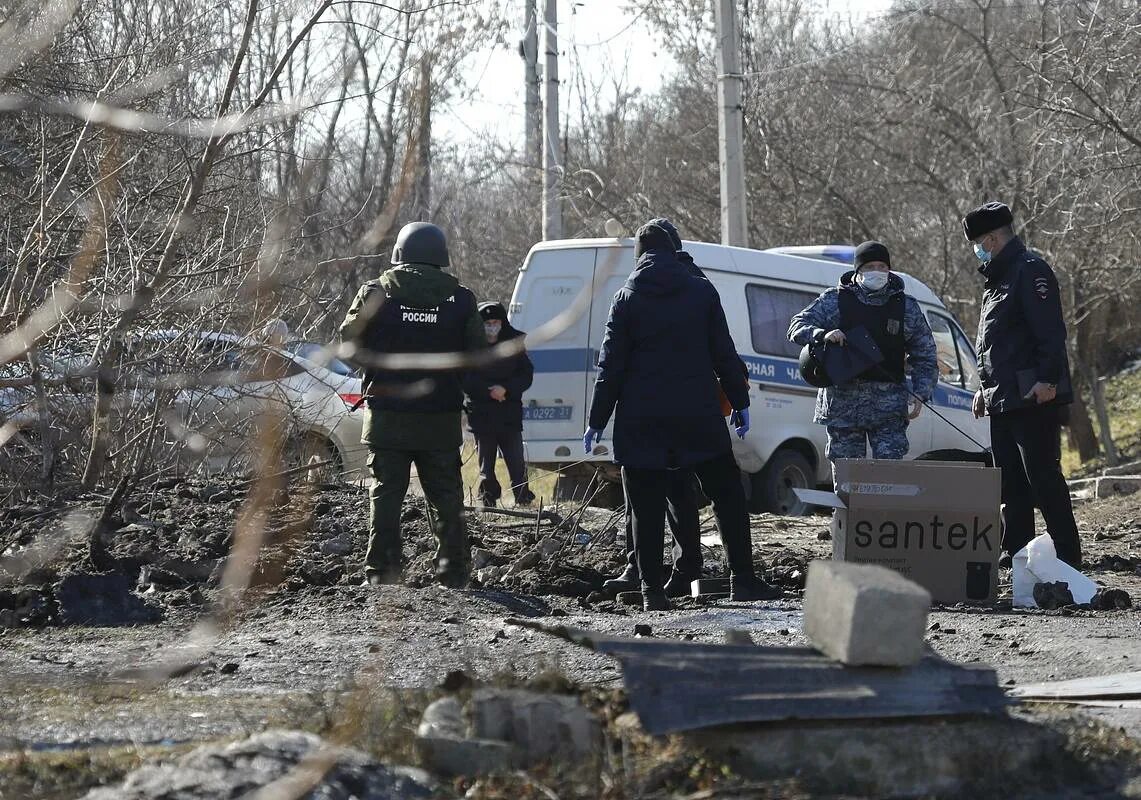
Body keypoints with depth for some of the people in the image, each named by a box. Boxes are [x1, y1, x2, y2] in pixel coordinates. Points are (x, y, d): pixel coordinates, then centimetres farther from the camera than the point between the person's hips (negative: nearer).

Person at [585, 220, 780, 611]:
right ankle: (743, 578, 7)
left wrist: (597, 421, 3)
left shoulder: (627, 299, 0)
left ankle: (652, 590, -1)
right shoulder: (702, 292, 3)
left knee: (647, 508, 3)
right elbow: (724, 354, 4)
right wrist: (740, 402, 12)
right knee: (728, 496, 11)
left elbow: (611, 365, -1)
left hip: (641, 421, -1)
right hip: (699, 417, 1)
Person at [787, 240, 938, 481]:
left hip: (889, 406, 0)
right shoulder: (834, 301, 7)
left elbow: (925, 356, 13)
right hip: (843, 402, 0)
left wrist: (920, 394, -1)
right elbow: (797, 327, 3)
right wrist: (822, 334, -19)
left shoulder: (906, 307, 10)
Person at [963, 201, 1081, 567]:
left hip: (1033, 399, -10)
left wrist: (1048, 380, -25)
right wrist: (986, 388, 25)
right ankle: (1016, 552, 16)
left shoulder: (1030, 272, -10)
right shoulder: (998, 279, 22)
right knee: (1010, 482, 11)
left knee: (1043, 478, -11)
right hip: (1002, 400, 10)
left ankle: (1067, 557, -11)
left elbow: (1050, 332, -19)